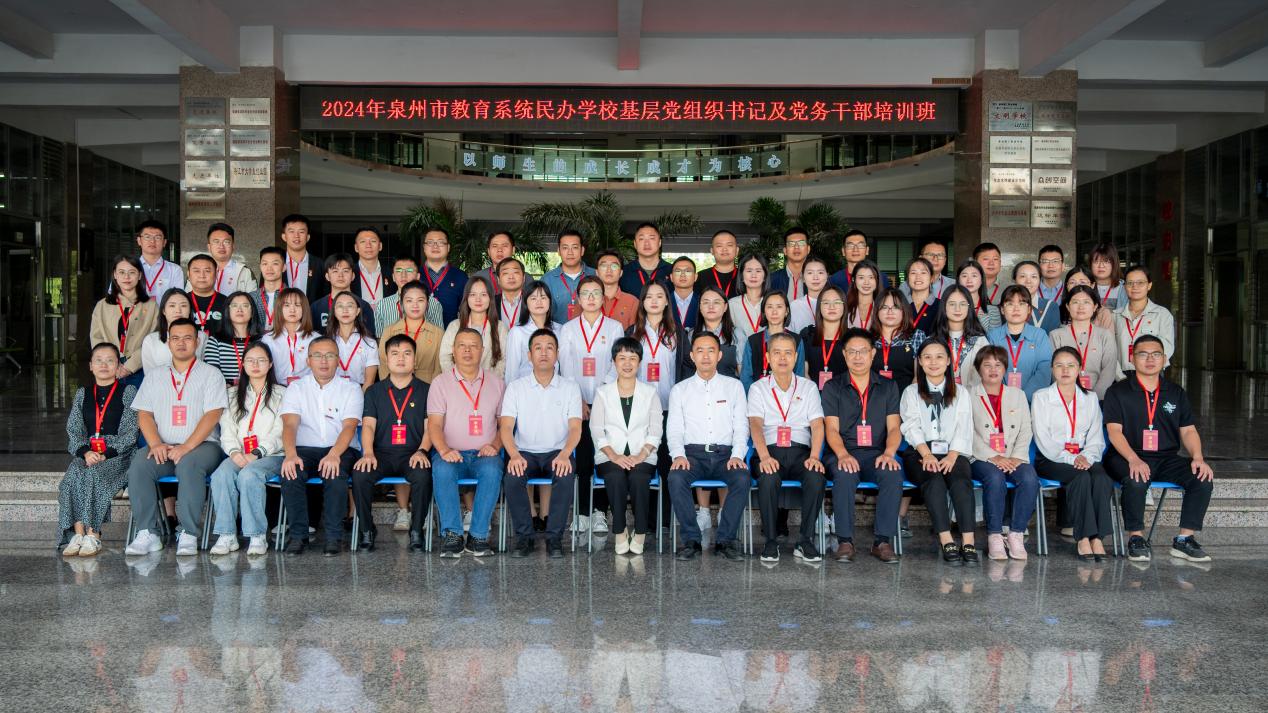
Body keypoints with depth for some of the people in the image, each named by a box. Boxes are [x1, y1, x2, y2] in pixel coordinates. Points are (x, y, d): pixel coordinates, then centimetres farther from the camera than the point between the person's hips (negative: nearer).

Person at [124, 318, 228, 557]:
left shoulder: (210, 374, 8)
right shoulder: (154, 376, 21)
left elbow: (212, 415, -4)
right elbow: (144, 414, 11)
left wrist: (185, 448, -17)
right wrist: (155, 444, -9)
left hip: (201, 445, -3)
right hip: (163, 446, 3)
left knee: (188, 464, -36)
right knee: (138, 464, -27)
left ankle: (189, 535, -32)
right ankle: (146, 534, -24)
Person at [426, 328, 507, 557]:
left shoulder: (495, 383, 15)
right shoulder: (441, 382, 9)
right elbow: (434, 423, -1)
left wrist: (495, 446, -7)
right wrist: (444, 450, -20)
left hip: (484, 454, 1)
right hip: (452, 453, 0)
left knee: (492, 470, -34)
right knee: (442, 470, -35)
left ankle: (478, 536, -28)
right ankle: (452, 534, -29)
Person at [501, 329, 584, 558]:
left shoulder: (570, 387, 6)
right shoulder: (515, 387, 6)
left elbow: (575, 428, -4)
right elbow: (506, 427, -5)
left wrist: (564, 454, -25)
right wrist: (515, 455, -26)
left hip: (557, 453, 0)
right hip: (525, 453, 0)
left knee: (565, 476, -33)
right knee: (512, 477, -31)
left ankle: (554, 537, -19)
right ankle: (524, 536, -15)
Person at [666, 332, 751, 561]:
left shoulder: (734, 386, 14)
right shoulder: (680, 390, 14)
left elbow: (741, 427, 8)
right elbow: (674, 429, 8)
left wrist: (737, 455, -9)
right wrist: (678, 455, -12)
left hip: (725, 454, 0)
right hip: (693, 453, 0)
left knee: (742, 478, -31)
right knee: (676, 477, -32)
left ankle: (725, 540, -19)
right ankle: (691, 539, -19)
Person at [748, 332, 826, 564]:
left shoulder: (808, 387, 16)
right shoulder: (758, 388, 11)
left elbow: (817, 425, 4)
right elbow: (755, 424, -4)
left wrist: (814, 456, -16)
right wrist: (764, 456, -24)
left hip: (800, 451, 1)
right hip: (770, 450, -1)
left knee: (816, 477, -32)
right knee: (768, 479, -35)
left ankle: (805, 541, -21)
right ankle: (770, 541, -20)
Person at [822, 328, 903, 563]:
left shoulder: (888, 386, 16)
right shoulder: (833, 387, 11)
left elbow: (894, 427, 7)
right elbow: (832, 428, 1)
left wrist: (888, 453, -14)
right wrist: (843, 455, -19)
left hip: (877, 454, 1)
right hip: (844, 453, -1)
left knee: (893, 474, -32)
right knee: (845, 475, -36)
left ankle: (883, 541, -27)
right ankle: (845, 541, -28)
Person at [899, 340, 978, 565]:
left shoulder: (961, 393, 19)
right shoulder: (911, 392, 16)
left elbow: (963, 429, 6)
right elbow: (912, 427, 0)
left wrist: (951, 456, -13)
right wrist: (927, 454, -18)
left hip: (952, 453, 1)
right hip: (920, 453, -1)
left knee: (961, 479, -32)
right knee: (934, 480, -33)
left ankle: (968, 542, -42)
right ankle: (946, 542, -41)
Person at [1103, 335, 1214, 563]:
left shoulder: (1176, 393, 16)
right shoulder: (1118, 392, 3)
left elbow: (1188, 431, 11)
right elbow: (1114, 431, -8)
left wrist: (1197, 458, -9)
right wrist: (1134, 460, -25)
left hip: (1167, 458, 4)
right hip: (1128, 458, -4)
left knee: (1203, 478, -21)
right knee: (1136, 481, -37)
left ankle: (1185, 539, -12)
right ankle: (1136, 538, -17)